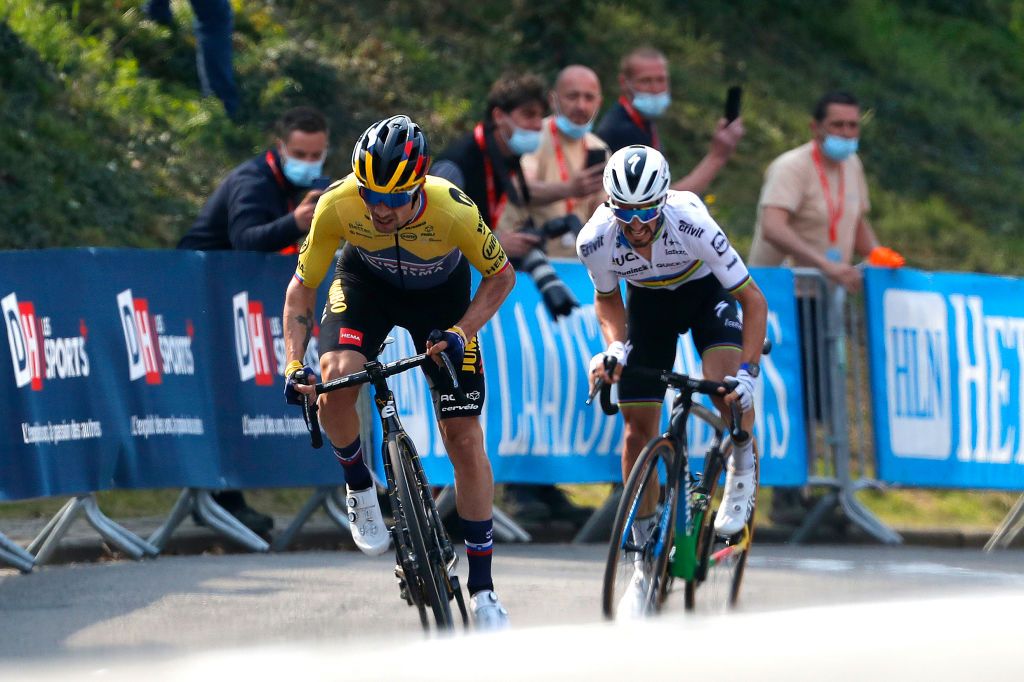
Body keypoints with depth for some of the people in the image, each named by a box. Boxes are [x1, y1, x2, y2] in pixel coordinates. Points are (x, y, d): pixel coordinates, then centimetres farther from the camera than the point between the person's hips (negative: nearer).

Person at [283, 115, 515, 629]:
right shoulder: (338, 203, -33)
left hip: (440, 294, -1)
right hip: (367, 281, 1)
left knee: (465, 441, -5)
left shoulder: (452, 211, -36)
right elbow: (302, 286, -18)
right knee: (336, 378, -31)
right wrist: (294, 364, -30)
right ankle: (360, 487, 0)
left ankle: (482, 587, 7)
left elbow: (502, 277, -17)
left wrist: (460, 333, -30)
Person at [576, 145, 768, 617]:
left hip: (705, 291, -2)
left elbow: (753, 300, -29)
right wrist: (615, 345, -24)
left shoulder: (692, 225, -38)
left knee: (726, 382, -31)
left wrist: (748, 372, -38)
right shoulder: (596, 241, -29)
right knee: (638, 427, -3)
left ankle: (742, 467, 0)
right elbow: (607, 299, -5)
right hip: (649, 300, 3)